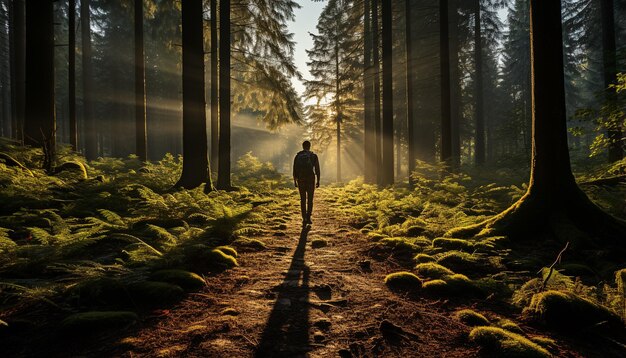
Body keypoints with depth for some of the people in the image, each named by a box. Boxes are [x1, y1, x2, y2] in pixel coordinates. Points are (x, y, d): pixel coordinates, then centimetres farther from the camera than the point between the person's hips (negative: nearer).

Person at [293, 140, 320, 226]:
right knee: (310, 199, 9)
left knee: (303, 200, 9)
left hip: (301, 179, 1)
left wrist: (295, 181, 10)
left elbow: (295, 169, 4)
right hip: (310, 179, -1)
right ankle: (308, 217, -3)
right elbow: (317, 169, -2)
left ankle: (304, 219, 7)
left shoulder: (298, 156, 4)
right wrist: (318, 180, 4)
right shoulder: (313, 156, 0)